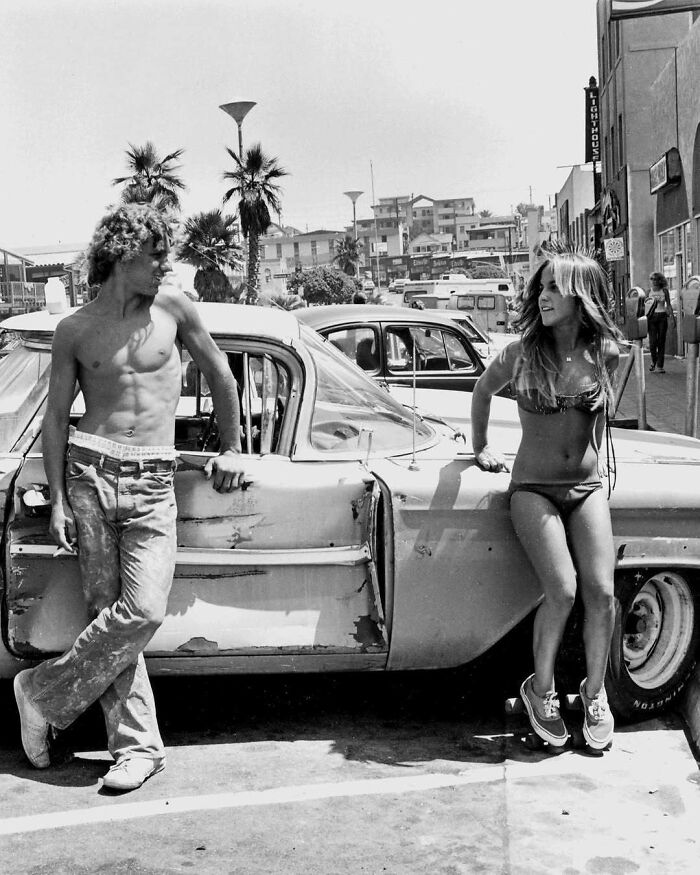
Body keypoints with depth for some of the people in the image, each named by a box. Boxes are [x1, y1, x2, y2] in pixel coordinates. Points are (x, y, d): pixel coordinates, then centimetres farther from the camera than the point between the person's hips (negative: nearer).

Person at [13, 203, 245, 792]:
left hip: (154, 483, 1)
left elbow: (219, 373, 18)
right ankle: (138, 744, 8)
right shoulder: (75, 330, 6)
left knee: (144, 611, -13)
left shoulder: (172, 307, 7)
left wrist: (232, 448, 21)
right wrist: (57, 500, 2)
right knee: (108, 610, -4)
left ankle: (45, 693, 5)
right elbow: (56, 417, 9)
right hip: (91, 473, -1)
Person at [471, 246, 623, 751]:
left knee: (601, 591, -10)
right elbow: (483, 391, 12)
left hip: (586, 487, 2)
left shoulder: (606, 354, -2)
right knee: (562, 591, -17)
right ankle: (541, 689, 6)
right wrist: (481, 447, 18)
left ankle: (594, 692, 14)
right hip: (533, 487, -2)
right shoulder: (522, 353, -7)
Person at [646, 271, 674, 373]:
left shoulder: (664, 291, 4)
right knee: (653, 341, -7)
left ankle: (659, 366, 2)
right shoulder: (649, 292, 7)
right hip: (651, 317, 1)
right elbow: (645, 306, 11)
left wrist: (672, 317, -3)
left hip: (662, 317, 0)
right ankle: (654, 361, 19)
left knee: (661, 341, -2)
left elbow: (668, 305, 5)